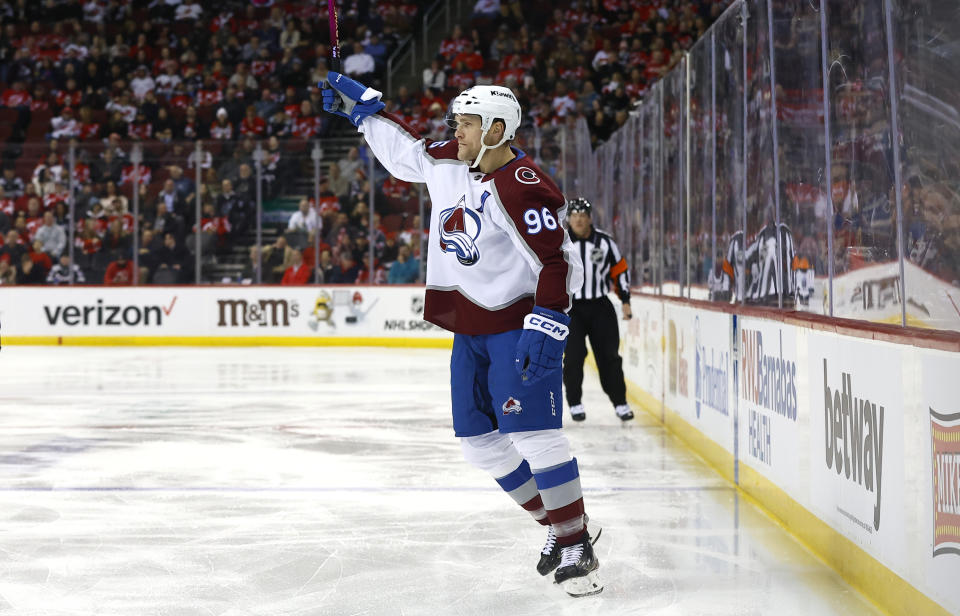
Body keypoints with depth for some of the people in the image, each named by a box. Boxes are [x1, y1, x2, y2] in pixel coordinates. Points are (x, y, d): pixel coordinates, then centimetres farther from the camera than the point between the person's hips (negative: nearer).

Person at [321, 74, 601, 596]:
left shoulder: (524, 190, -21)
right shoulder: (448, 162, 5)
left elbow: (558, 262, -24)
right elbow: (403, 149, 23)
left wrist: (545, 328, -29)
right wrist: (359, 105, 21)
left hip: (519, 326, -9)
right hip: (469, 328, 9)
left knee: (532, 433, -17)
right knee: (478, 439, 7)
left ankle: (577, 546, -8)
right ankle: (557, 525, 17)